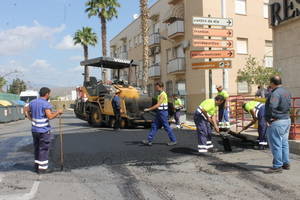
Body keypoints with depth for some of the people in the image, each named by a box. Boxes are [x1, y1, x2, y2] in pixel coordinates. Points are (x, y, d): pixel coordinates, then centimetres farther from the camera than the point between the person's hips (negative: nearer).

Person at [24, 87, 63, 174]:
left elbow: (26, 110, 21)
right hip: (44, 130, -7)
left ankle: (37, 165, 26)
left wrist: (31, 119, 16)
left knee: (37, 148, 18)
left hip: (34, 129, 7)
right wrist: (58, 112, -11)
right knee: (44, 149, 3)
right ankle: (42, 168, 8)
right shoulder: (46, 104, -16)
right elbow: (50, 116, -25)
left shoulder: (33, 102, 8)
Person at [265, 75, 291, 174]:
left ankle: (277, 166, 5)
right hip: (287, 120, 10)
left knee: (276, 145, -1)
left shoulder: (275, 93, -21)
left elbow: (271, 107, -32)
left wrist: (269, 118, -20)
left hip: (277, 122, -10)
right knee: (284, 143, 18)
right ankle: (286, 163, 28)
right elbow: (288, 106, 18)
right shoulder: (287, 92, 10)